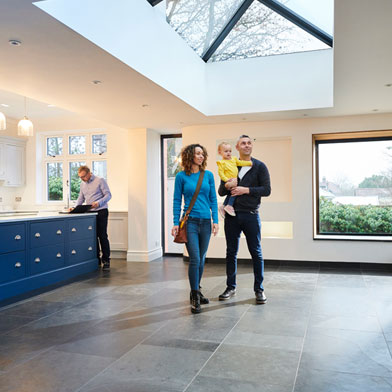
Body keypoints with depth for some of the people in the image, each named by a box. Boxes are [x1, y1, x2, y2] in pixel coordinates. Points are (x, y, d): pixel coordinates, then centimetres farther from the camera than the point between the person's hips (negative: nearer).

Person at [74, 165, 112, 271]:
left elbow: (108, 195, -10)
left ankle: (106, 260, -2)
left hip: (101, 212, -6)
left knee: (102, 236, -6)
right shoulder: (82, 184, 14)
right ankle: (96, 259, 15)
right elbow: (81, 198, 19)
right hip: (90, 213, 6)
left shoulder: (100, 181, -6)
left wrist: (98, 203, -25)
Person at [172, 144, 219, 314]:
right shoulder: (181, 176, 0)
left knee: (201, 259, 12)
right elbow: (177, 201, 2)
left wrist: (215, 220, 1)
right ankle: (195, 298, 1)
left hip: (205, 222, 4)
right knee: (195, 259, -10)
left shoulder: (208, 175, 7)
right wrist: (176, 223, -3)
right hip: (190, 221, -3)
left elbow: (213, 199, 8)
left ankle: (196, 292, 29)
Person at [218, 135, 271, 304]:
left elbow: (266, 190, -5)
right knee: (231, 252, 9)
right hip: (232, 215, 3)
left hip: (251, 215, -3)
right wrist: (227, 185, -12)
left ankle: (259, 289, 12)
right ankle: (230, 287, 21)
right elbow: (220, 192, 10)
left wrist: (246, 190, -15)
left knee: (256, 252, 1)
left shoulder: (259, 167, 3)